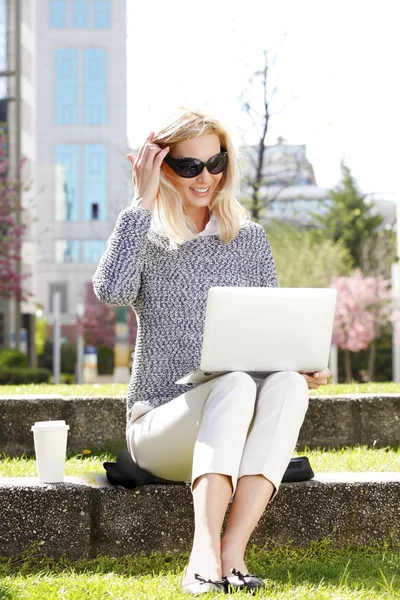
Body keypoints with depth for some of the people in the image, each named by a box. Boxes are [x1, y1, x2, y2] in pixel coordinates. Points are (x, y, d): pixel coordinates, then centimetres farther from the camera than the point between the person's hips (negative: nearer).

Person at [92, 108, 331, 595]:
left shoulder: (249, 239, 12)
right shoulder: (145, 240, 3)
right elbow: (111, 290, -20)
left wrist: (306, 364, -10)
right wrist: (142, 203, -14)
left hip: (231, 431, 3)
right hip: (159, 423, -3)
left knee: (289, 381, -30)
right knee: (235, 383, -34)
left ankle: (231, 551, -40)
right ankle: (205, 552, -47)